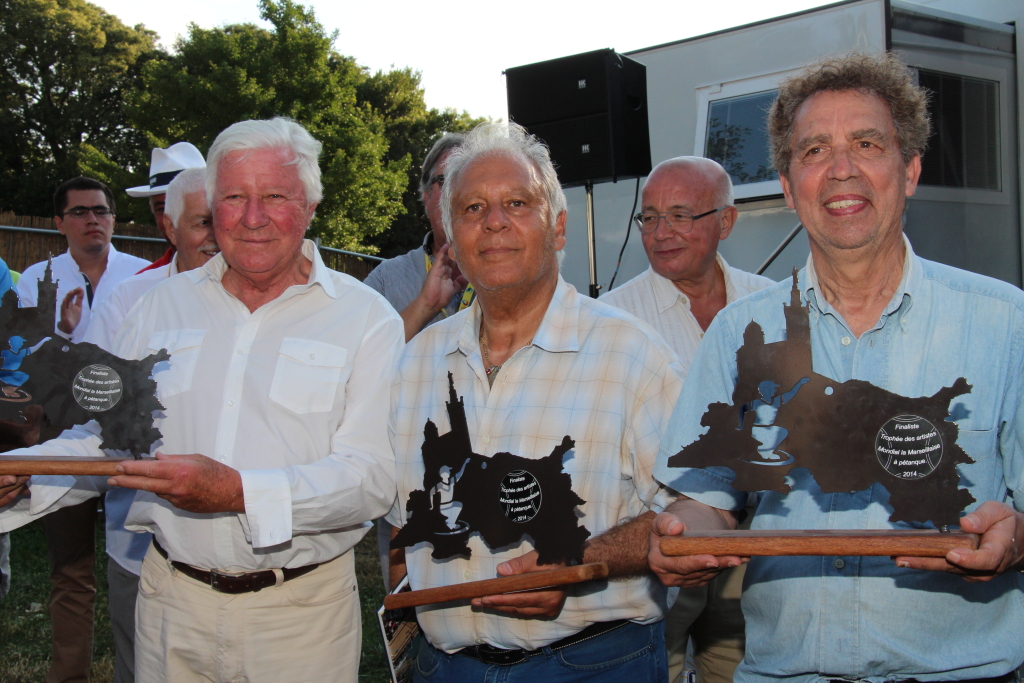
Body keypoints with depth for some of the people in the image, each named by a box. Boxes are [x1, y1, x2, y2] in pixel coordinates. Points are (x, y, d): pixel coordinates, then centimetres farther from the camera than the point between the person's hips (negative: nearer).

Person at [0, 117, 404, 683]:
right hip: (171, 600, 4)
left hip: (301, 613, -3)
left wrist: (240, 493, -28)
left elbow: (374, 476, -17)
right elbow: (104, 435, 11)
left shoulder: (365, 317, -7)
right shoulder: (162, 306, 6)